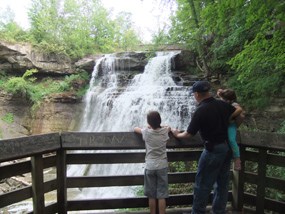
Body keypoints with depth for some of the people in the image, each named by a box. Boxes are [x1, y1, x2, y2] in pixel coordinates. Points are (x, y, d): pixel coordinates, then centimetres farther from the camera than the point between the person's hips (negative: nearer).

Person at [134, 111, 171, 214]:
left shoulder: (146, 132, -5)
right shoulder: (165, 131, -1)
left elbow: (135, 129, 13)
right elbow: (169, 127, 22)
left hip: (150, 167, -1)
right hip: (162, 167, 1)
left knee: (151, 196, 10)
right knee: (161, 196, 6)